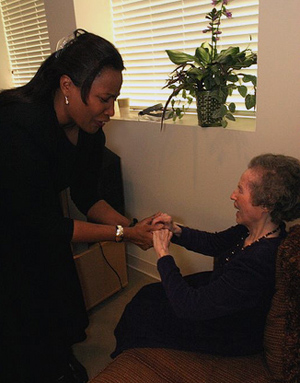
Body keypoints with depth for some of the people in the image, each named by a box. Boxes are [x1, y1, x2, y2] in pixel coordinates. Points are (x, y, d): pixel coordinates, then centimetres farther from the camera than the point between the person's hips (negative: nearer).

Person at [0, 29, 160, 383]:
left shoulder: (89, 130, -15)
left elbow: (87, 197, -4)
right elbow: (46, 227, -32)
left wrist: (132, 224, -18)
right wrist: (124, 233, -29)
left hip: (36, 225, 7)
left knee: (58, 295, 21)